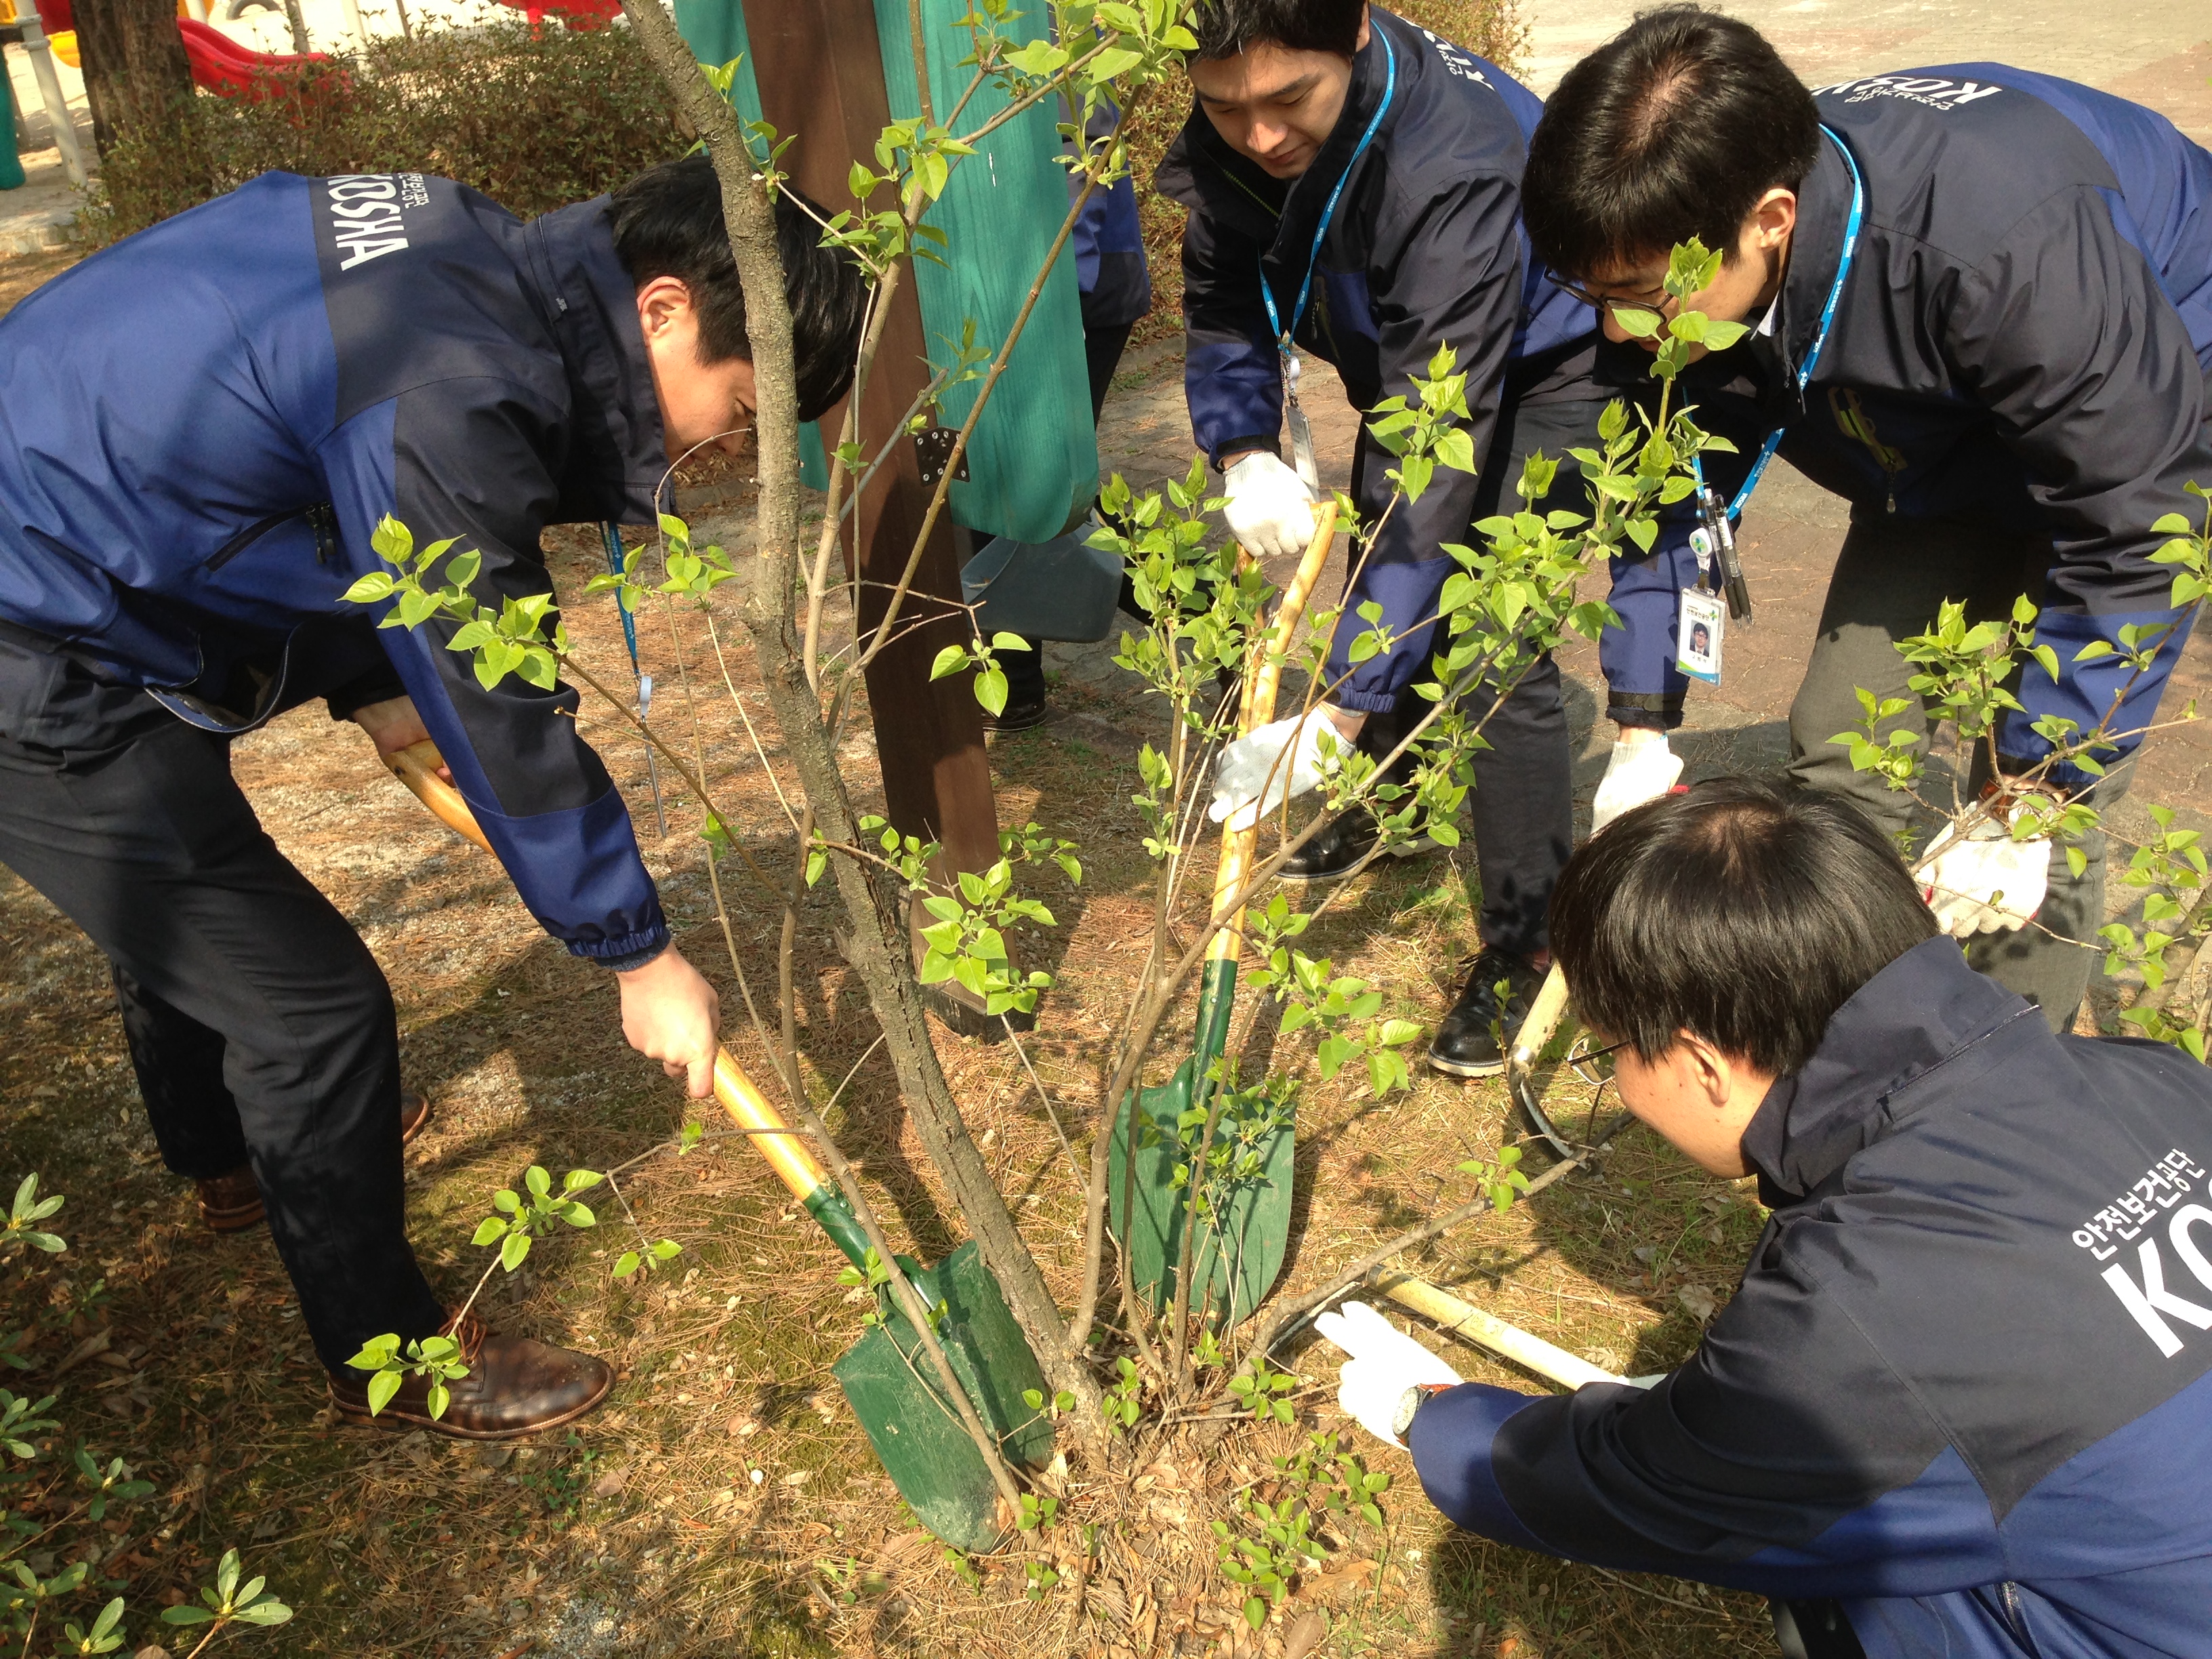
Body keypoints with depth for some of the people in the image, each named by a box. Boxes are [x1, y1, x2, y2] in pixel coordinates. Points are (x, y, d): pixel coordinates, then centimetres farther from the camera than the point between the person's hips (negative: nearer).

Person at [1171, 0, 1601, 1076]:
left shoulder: (1452, 165, -41)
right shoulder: (1229, 139, -21)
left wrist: (1340, 713, -49)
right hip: (1409, 355, 7)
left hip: (1544, 368, -7)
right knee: (1391, 594, 19)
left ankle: (1525, 949, -5)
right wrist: (1244, 458, -28)